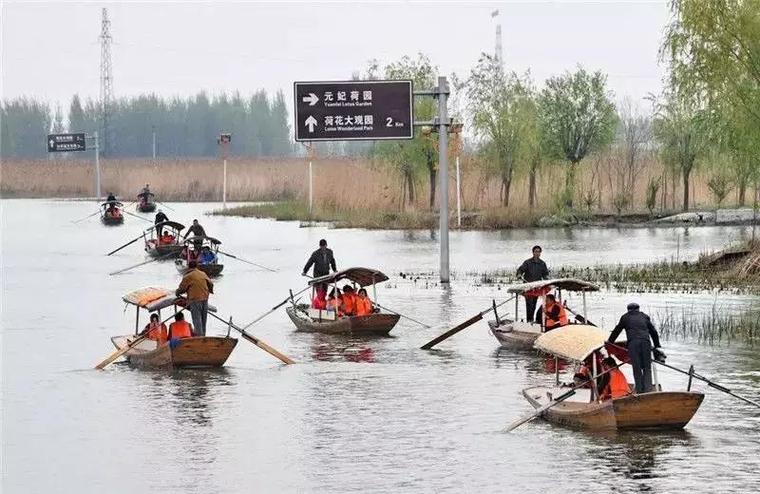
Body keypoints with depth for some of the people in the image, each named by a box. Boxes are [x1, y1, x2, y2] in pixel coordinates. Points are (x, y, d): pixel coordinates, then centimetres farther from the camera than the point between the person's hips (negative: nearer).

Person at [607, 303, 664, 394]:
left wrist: (610, 341, 43)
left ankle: (639, 390, -6)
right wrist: (657, 346, 37)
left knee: (637, 368, -1)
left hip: (633, 343, -2)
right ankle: (648, 389, -8)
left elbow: (617, 330, 28)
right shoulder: (644, 317, 26)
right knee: (647, 367, 5)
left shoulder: (625, 317, 20)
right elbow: (653, 331, 30)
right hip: (645, 342, 2)